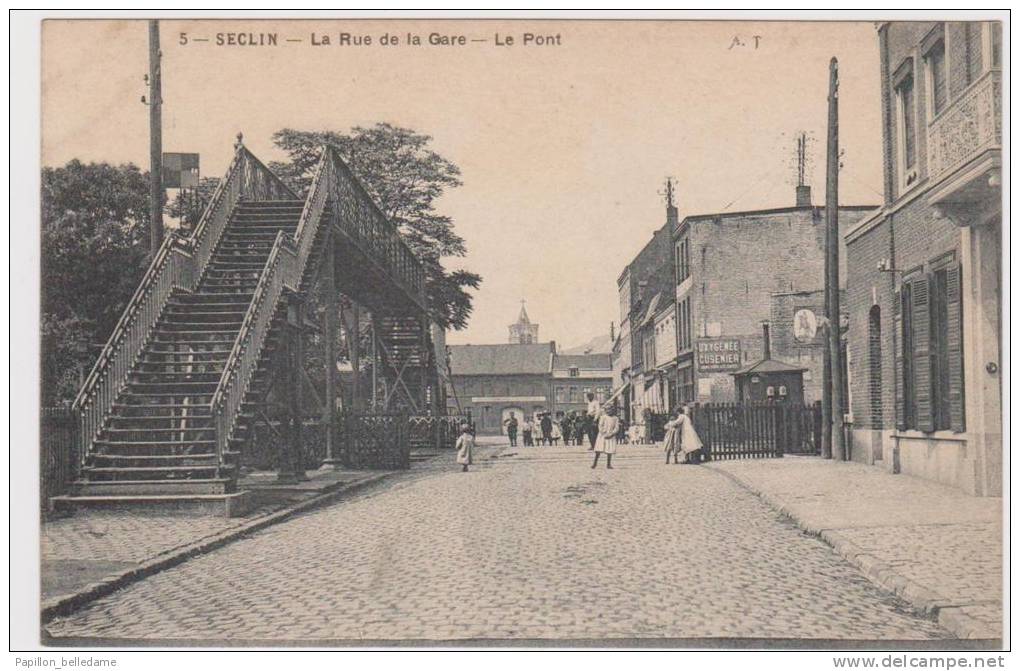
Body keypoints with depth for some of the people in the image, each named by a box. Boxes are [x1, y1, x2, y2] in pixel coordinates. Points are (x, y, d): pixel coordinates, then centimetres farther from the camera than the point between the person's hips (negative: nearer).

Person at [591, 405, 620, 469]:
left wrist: (610, 434, -13)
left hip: (610, 436, 1)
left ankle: (608, 464, 6)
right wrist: (603, 433, -14)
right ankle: (595, 462, 5)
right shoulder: (603, 416, 1)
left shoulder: (616, 418, 4)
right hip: (602, 435, -1)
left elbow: (617, 428, -1)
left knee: (610, 450, -3)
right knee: (598, 450, -5)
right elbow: (600, 426, -3)